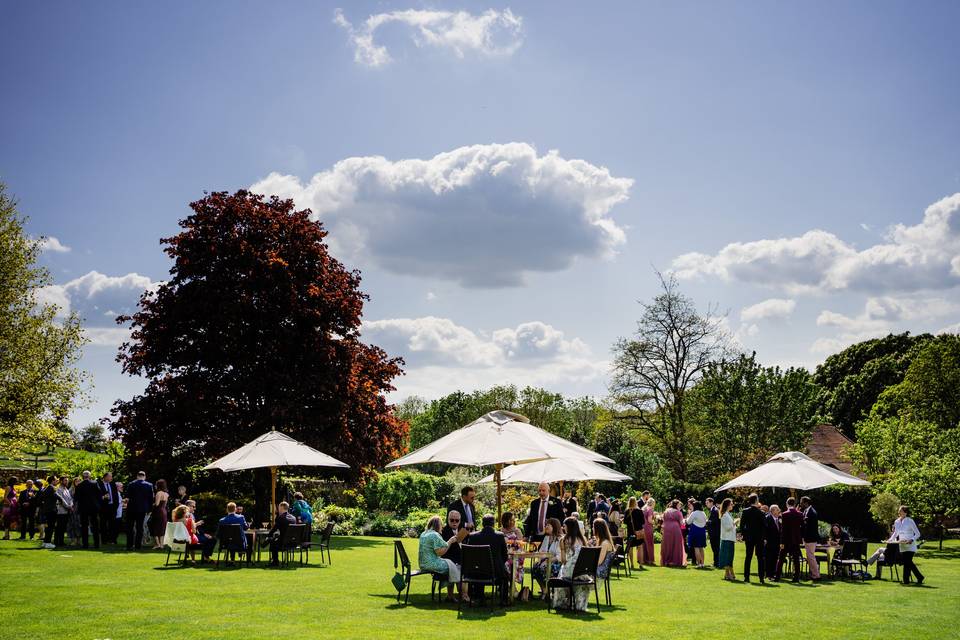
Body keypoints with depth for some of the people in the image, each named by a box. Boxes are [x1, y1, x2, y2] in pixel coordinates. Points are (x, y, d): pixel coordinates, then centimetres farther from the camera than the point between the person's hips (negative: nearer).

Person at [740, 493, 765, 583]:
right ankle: (761, 578, 2)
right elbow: (764, 526, -6)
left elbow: (741, 525, -2)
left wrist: (744, 535, 7)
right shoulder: (760, 513, -11)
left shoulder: (745, 511, -4)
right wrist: (763, 537, 5)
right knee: (760, 557, 4)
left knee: (748, 557, 10)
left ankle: (746, 577, 8)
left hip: (749, 537, 2)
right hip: (759, 538, -2)